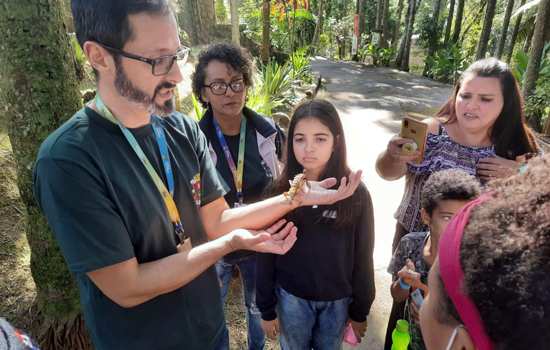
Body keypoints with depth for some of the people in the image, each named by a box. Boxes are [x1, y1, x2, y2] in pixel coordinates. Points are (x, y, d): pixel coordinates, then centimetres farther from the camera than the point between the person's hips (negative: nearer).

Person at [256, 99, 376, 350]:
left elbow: (363, 256, -5)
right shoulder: (280, 191, -13)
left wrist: (360, 310, 1)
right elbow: (267, 255, -6)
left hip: (338, 299, 0)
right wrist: (266, 309, -2)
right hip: (291, 297, 0)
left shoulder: (355, 193, -14)